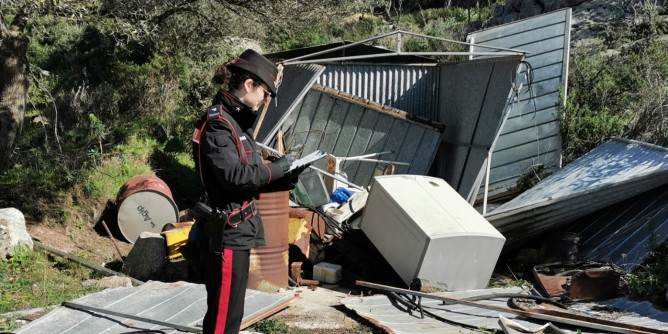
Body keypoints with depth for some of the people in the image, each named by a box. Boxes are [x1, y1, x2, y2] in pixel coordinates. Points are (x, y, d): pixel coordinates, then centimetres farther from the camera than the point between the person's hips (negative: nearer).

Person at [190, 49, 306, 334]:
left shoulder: (235, 120, 15)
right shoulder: (217, 124, -16)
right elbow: (236, 176, -25)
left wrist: (286, 179, 4)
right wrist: (277, 167, -12)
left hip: (237, 231, 10)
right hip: (226, 234, -10)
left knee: (230, 311, 17)